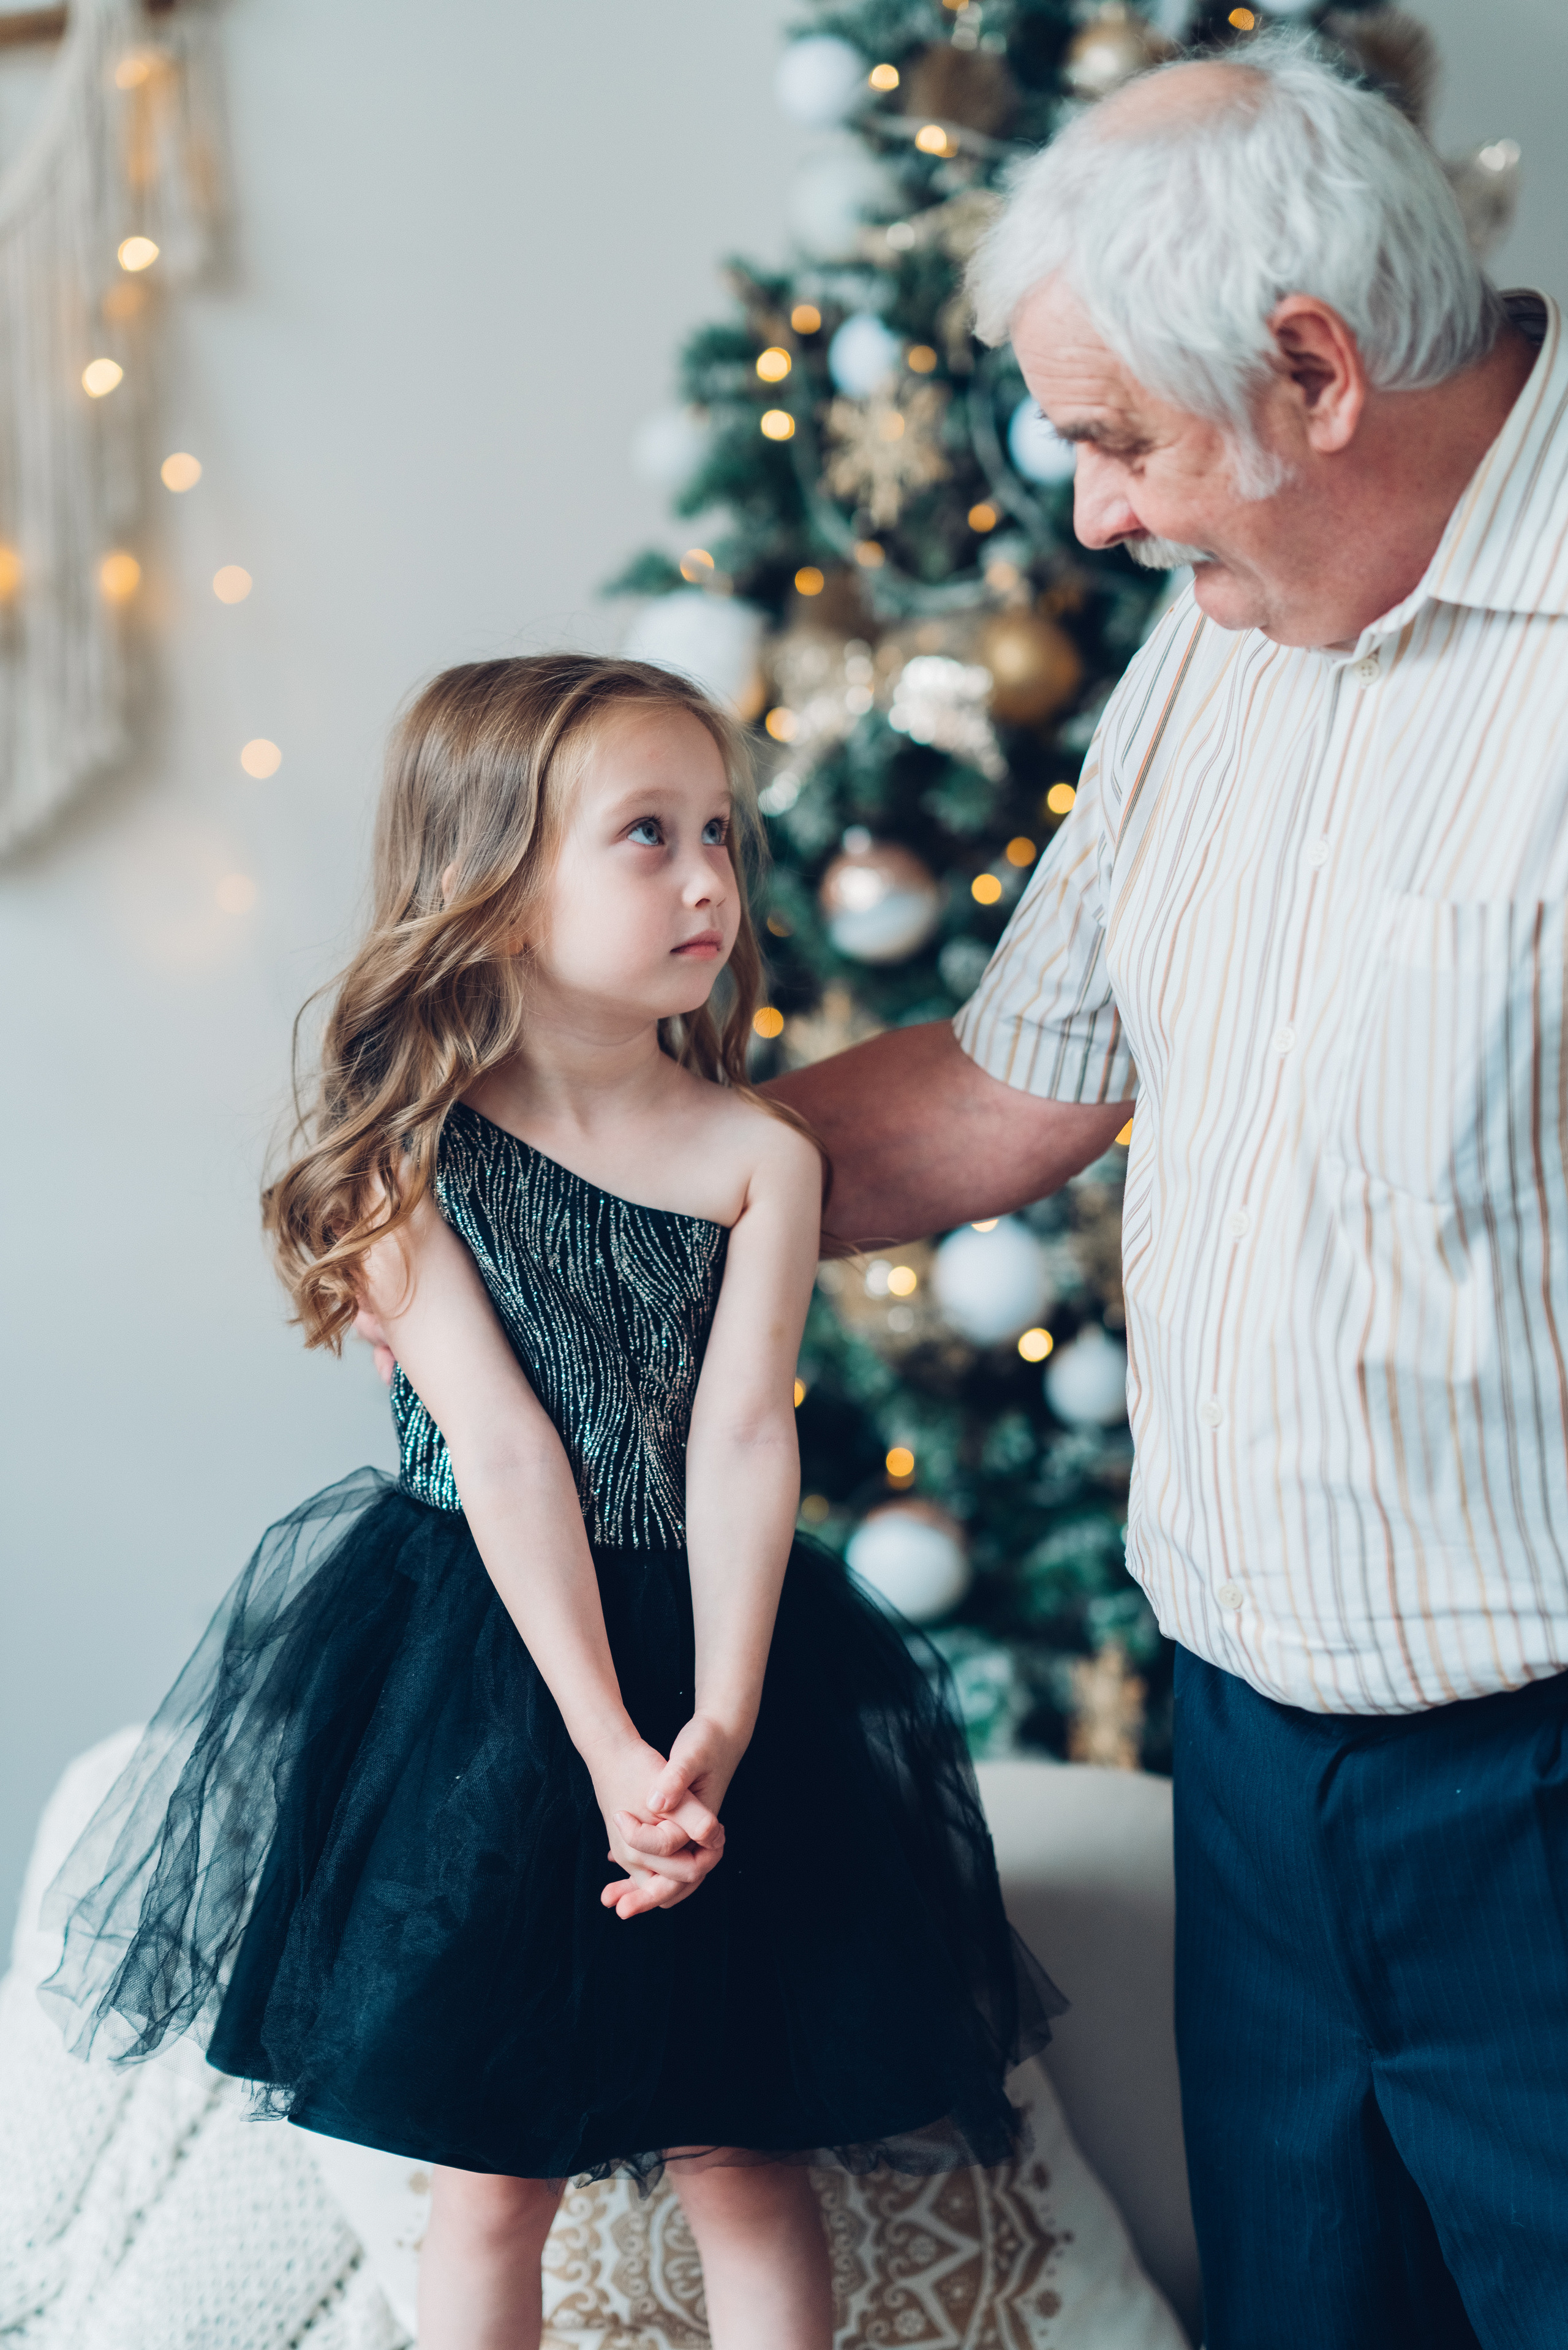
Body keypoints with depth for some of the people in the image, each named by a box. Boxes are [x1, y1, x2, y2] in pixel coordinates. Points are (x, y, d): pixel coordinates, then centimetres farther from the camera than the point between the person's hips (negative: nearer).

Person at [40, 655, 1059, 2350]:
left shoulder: (760, 1158, -3)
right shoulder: (406, 1152, -8)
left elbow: (739, 1442, -11)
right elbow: (507, 1455, -15)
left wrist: (716, 1732, -22)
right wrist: (606, 1745, -20)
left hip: (707, 1643, 2)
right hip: (470, 1669, -1)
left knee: (743, 2166, 7)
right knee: (487, 2179, 8)